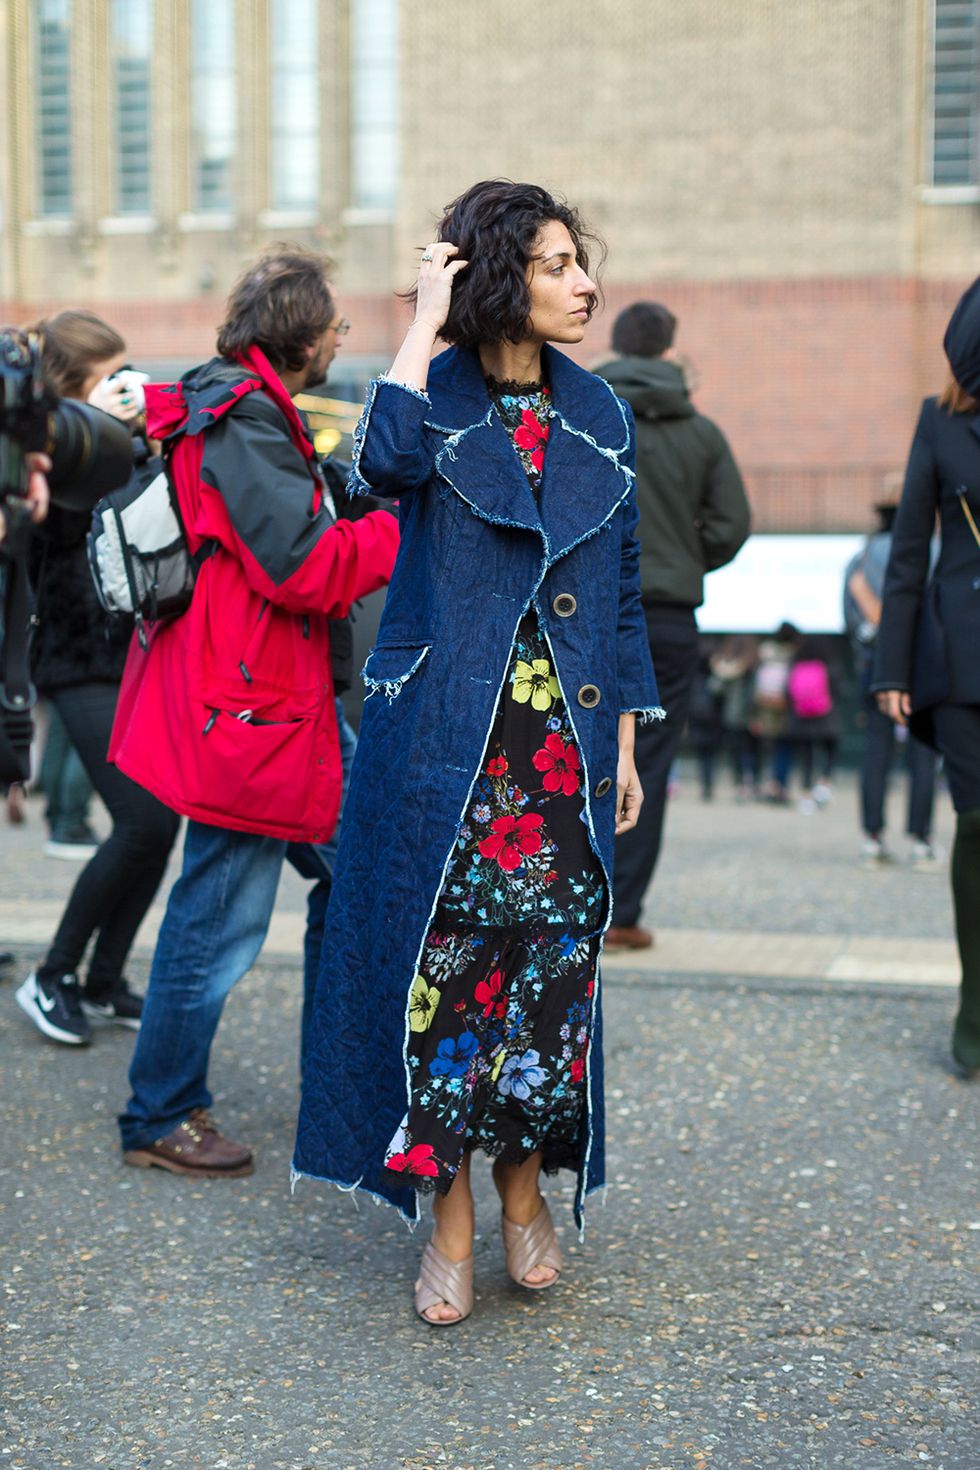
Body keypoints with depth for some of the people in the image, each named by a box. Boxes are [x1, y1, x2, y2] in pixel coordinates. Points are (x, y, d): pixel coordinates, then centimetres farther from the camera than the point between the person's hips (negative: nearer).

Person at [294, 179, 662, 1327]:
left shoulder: (599, 418, 10)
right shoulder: (436, 397, 0)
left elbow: (622, 590, 14)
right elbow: (385, 465, -26)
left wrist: (625, 738, 11)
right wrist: (426, 328, -17)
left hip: (564, 743, 3)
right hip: (444, 737, -3)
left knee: (551, 956, 4)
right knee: (444, 956, -3)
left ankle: (524, 1190, 24)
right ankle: (450, 1216, 12)